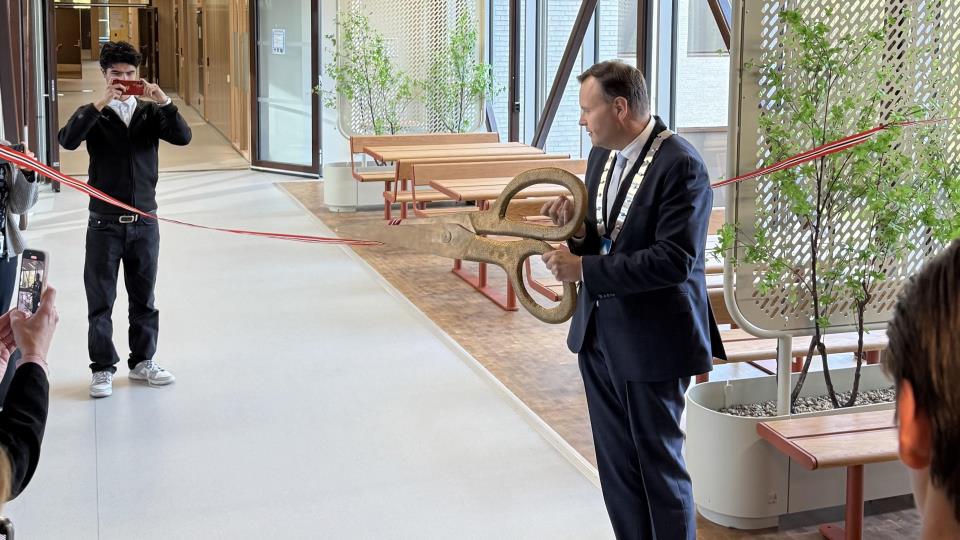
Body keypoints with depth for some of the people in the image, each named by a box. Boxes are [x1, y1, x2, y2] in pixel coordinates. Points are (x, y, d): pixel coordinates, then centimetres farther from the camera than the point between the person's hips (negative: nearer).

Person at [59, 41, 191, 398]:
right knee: (100, 300, 3)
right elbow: (67, 140, -19)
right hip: (105, 223, -2)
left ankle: (142, 362, 25)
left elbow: (183, 137, -8)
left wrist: (164, 103, -21)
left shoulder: (149, 112, 5)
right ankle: (103, 369, 13)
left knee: (143, 297, 12)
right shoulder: (94, 115, -1)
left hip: (144, 221, 2)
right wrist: (100, 105, -24)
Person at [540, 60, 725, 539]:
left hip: (652, 340, -8)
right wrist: (577, 228, -7)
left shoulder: (680, 166, -19)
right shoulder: (601, 156, 7)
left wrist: (585, 269, -24)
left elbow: (676, 258, -25)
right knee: (616, 463, 16)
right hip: (599, 333, 8)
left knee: (659, 463, 6)